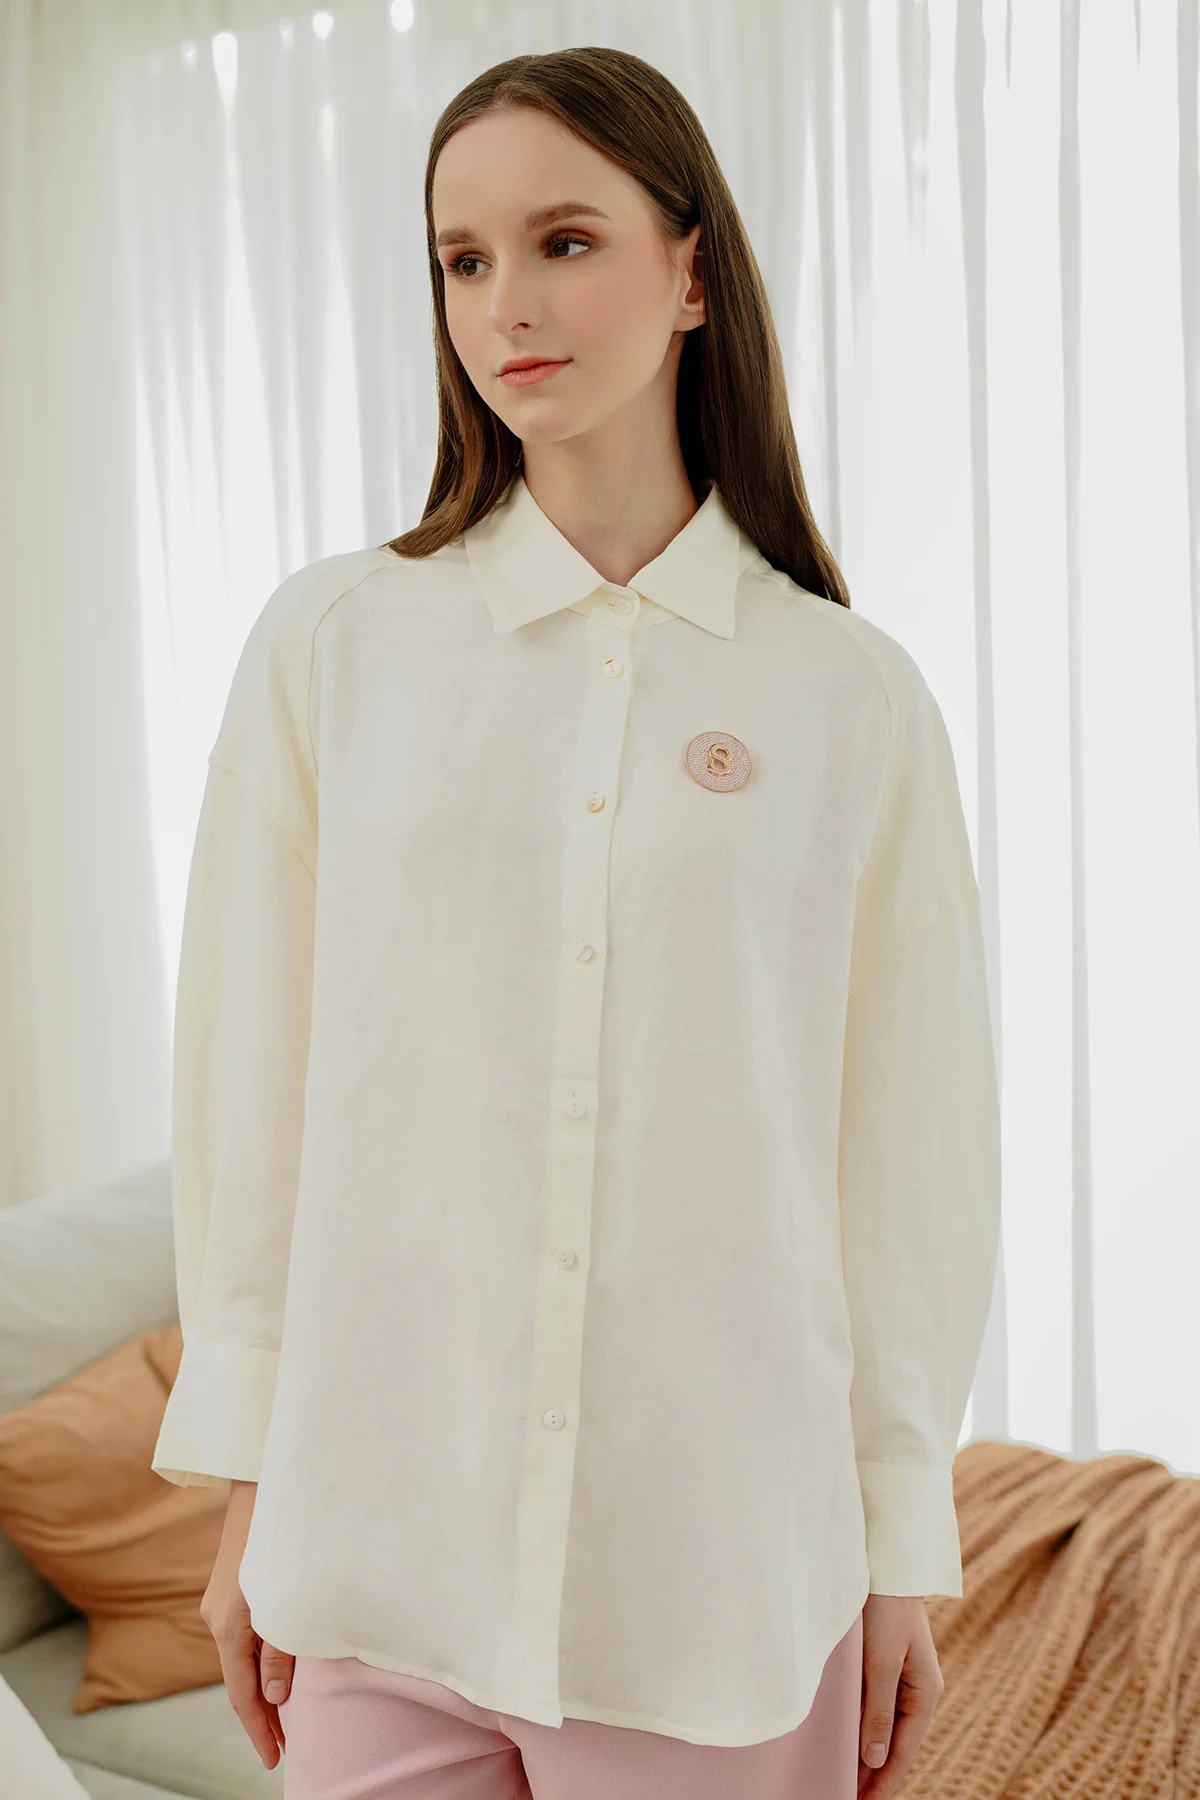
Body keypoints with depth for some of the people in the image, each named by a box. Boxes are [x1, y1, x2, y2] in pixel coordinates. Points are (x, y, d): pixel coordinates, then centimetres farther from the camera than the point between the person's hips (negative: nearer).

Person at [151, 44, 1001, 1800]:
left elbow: (912, 1143, 0)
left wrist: (907, 1551, 3)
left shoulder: (854, 695, -3)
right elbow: (245, 1078, 1)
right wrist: (246, 1481, 3)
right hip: (388, 1532, 1)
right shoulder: (330, 642, -2)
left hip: (728, 1556, 0)